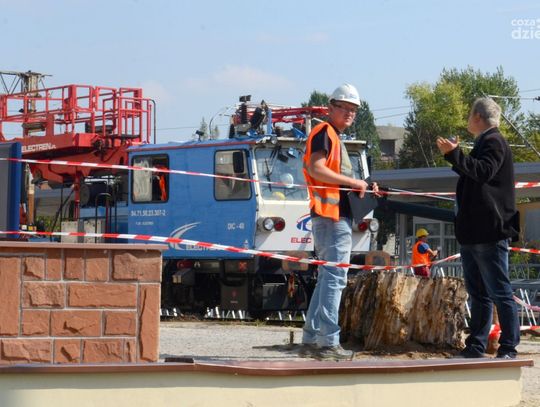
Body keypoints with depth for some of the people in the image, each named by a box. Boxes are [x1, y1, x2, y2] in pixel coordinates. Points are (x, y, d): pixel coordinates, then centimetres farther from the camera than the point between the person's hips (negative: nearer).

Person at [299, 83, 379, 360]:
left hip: (336, 215, 11)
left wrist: (362, 187, 9)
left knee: (327, 278, 12)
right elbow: (316, 169, -19)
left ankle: (311, 340, 15)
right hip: (332, 215, -11)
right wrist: (354, 182, -16)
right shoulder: (324, 132, -6)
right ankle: (328, 342, -15)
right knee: (335, 277, -13)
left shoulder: (335, 138, 24)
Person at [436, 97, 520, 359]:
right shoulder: (484, 143, 22)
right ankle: (475, 347, 12)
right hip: (473, 234, 10)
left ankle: (508, 348, -6)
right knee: (478, 293, 10)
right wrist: (454, 155, 27)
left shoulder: (494, 142, -9)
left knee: (500, 293, -7)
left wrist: (455, 155, -28)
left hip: (489, 232, -10)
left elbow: (484, 171, -26)